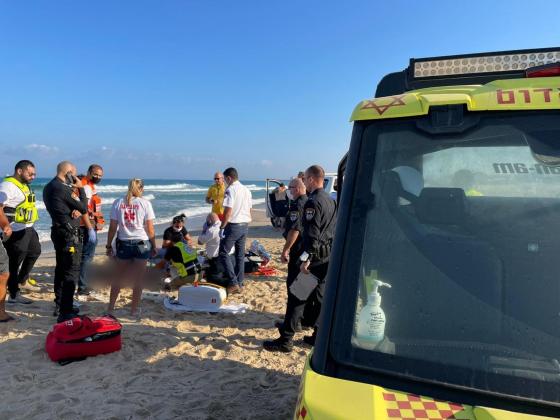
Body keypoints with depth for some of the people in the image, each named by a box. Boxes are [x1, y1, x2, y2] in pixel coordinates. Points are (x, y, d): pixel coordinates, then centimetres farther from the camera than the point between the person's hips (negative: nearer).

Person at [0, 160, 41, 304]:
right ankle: (14, 294, 12)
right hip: (16, 231, -9)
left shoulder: (24, 185, 14)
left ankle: (21, 279, 38)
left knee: (35, 252, 22)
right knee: (16, 261, 0)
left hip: (28, 228, 9)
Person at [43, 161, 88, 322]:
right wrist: (81, 188, -2)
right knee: (72, 272, -8)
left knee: (61, 269, 17)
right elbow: (84, 208, -12)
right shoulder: (63, 188, -18)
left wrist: (76, 211, -5)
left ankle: (60, 306, 28)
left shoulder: (48, 187, 11)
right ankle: (66, 312, -9)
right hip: (69, 233, -10)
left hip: (58, 230, 10)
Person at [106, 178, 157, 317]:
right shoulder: (145, 203, -4)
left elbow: (112, 227, 0)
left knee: (118, 277, 15)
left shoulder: (118, 203, 1)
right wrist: (154, 247, 6)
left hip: (123, 243, 2)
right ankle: (134, 309, 16)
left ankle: (111, 307, 22)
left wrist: (109, 245, 10)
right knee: (138, 279, 8)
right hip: (141, 243, -2)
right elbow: (150, 229, -4)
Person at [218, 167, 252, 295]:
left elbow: (228, 211, -19)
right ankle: (239, 284, 17)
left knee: (223, 253, 0)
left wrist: (222, 227, -13)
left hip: (233, 225, -8)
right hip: (245, 225, 8)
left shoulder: (230, 190, -13)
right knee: (240, 255, 13)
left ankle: (233, 283, -5)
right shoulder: (246, 190, 11)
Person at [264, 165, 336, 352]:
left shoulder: (312, 202, -15)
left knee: (297, 296, -3)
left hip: (313, 256, -9)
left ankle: (285, 340, 1)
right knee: (319, 296, 16)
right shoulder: (331, 201, 12)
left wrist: (306, 259, -21)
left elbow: (312, 234, -22)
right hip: (328, 256, 9)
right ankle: (319, 335, 24)